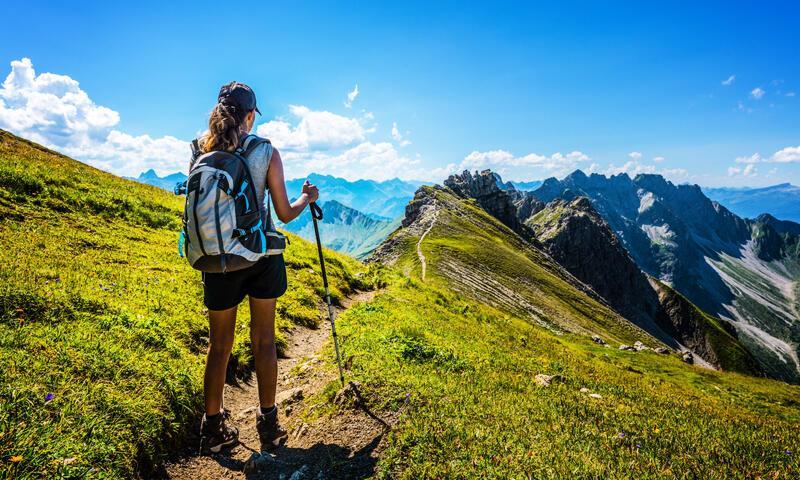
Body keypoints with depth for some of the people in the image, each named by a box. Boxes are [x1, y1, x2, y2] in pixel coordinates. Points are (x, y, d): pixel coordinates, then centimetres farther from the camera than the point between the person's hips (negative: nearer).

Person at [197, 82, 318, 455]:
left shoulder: (201, 154, 0)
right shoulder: (266, 152, -7)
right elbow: (285, 214, -5)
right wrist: (307, 198, 15)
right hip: (261, 258, -1)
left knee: (220, 345, 15)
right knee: (263, 341, 12)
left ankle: (212, 428, 25)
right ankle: (269, 424, 23)